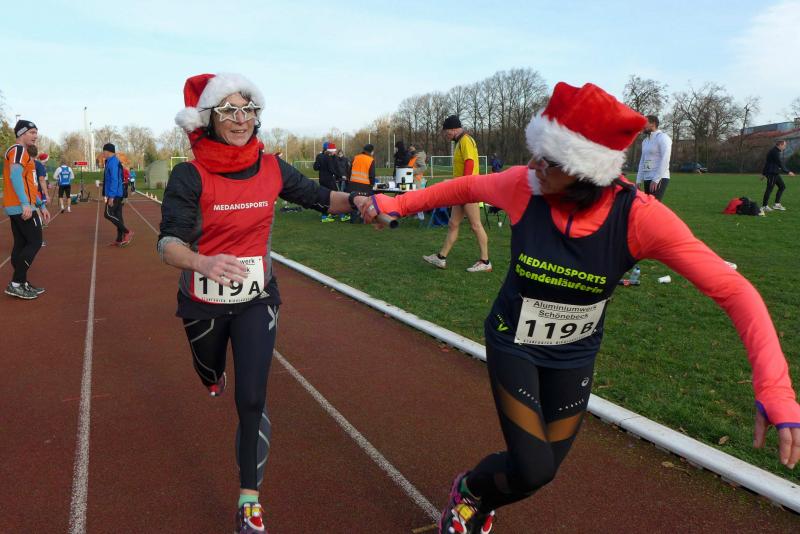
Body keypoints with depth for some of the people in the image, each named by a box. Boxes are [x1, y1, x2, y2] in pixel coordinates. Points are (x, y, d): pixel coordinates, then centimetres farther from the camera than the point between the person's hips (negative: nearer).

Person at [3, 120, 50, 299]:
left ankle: (22, 284, 16)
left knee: (21, 245, 11)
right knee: (35, 243, -7)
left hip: (16, 208, 10)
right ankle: (15, 284, -6)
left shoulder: (23, 153, 22)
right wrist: (25, 203, -33)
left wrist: (42, 206, 25)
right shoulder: (18, 150, -10)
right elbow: (15, 176, -24)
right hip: (22, 207, -10)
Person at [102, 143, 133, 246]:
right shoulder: (114, 161, 17)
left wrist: (111, 196, -23)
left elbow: (114, 180, -21)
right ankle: (119, 240, 9)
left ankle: (127, 232, -13)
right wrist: (107, 194, 24)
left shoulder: (112, 162, -14)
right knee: (117, 215, 8)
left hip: (114, 194, -10)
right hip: (118, 194, 10)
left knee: (108, 214, -10)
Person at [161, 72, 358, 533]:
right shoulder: (190, 175, -18)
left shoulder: (271, 168, -9)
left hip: (256, 300, 0)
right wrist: (203, 262, -48)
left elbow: (317, 197, 2)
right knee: (210, 372, 28)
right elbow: (169, 242, -26)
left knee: (252, 400, -6)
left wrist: (354, 201, -19)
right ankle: (216, 372, 69)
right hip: (202, 301, 0)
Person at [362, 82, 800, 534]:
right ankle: (468, 489, 28)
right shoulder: (523, 186, -24)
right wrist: (395, 205, 1)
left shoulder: (639, 216, -28)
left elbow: (734, 290, -27)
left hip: (574, 356, 1)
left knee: (542, 470, 11)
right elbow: (467, 187, -2)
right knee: (532, 471, -8)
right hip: (513, 344, -1)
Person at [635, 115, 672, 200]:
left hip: (659, 180, -8)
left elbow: (665, 159, -17)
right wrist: (638, 181, 13)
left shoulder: (662, 137, -7)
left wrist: (656, 179, -22)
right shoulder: (645, 141, 18)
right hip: (647, 179, 8)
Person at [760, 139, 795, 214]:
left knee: (782, 186, 12)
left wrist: (763, 173, 25)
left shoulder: (774, 151, 17)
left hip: (775, 173, 11)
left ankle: (777, 204, 14)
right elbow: (780, 163, -19)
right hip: (772, 173, -11)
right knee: (769, 189, -6)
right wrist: (788, 172, -16)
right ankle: (764, 206, -1)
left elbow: (767, 162, 22)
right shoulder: (775, 152, -15)